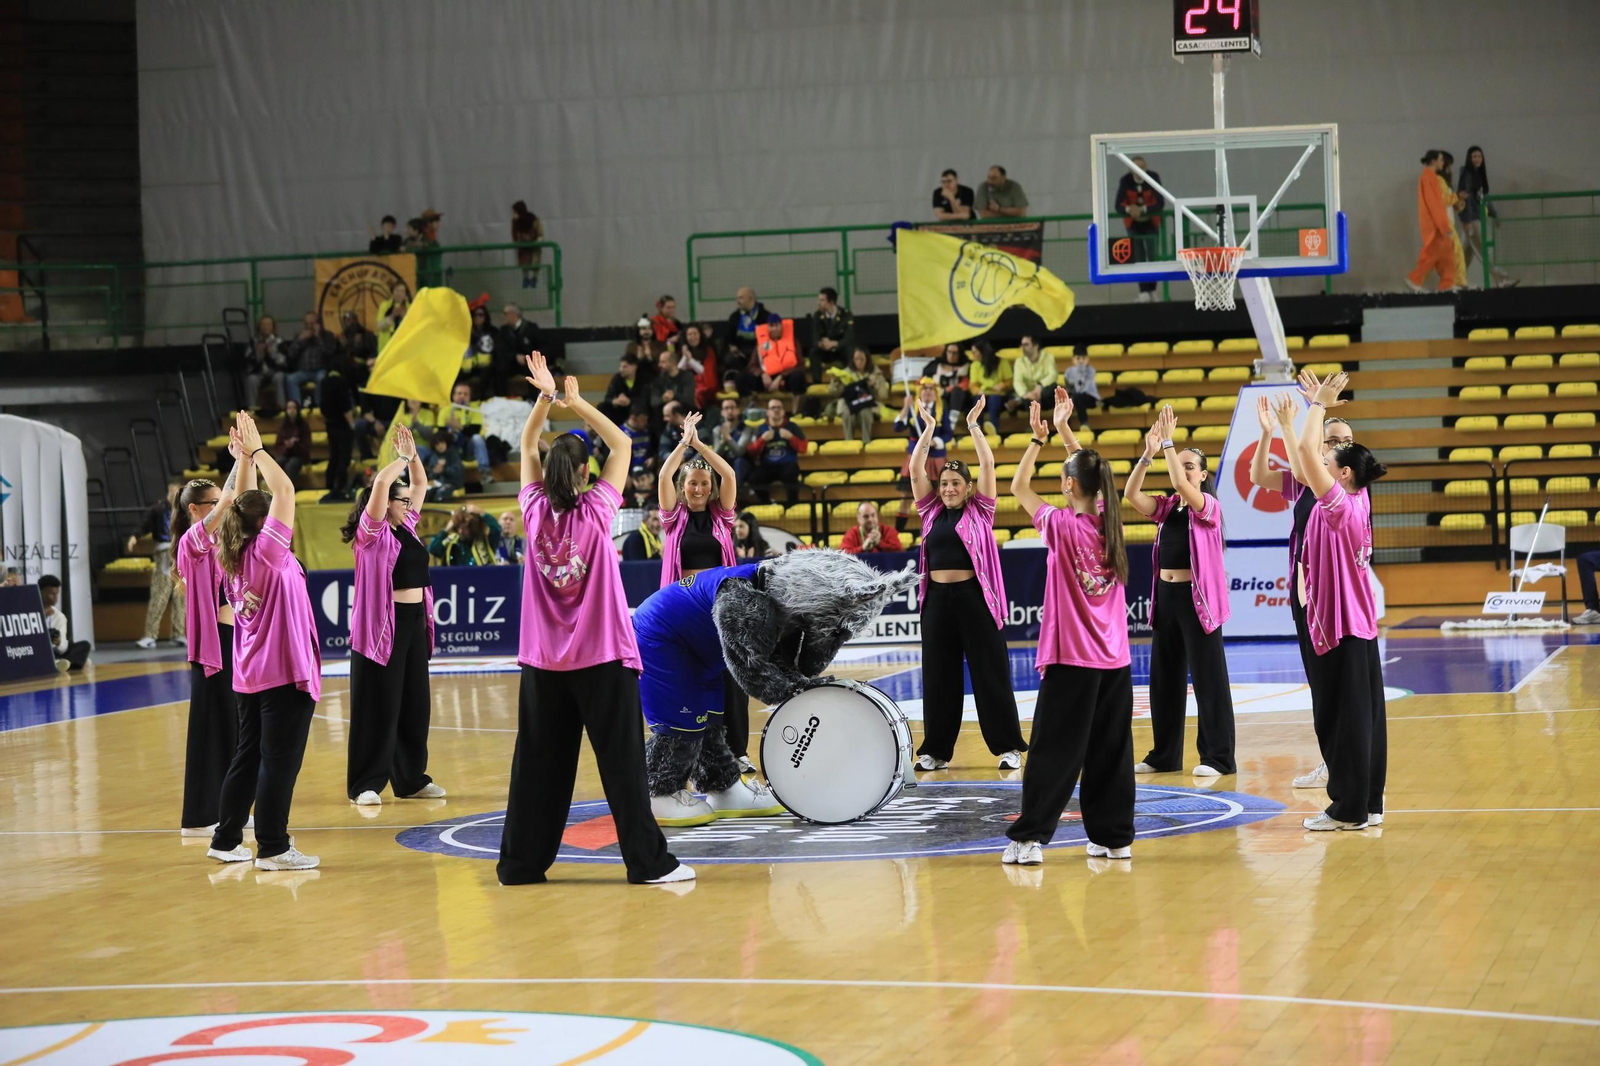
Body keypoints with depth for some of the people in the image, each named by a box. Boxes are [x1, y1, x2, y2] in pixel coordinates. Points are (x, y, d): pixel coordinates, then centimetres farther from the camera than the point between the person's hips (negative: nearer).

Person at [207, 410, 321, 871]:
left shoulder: (232, 559, 8)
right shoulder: (268, 551, -13)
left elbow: (246, 503, 21)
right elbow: (285, 490, -17)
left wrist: (246, 456, 20)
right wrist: (256, 450, -9)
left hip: (250, 676, 8)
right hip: (284, 673, -8)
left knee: (248, 757, 15)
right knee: (280, 760, -5)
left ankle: (226, 839, 19)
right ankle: (272, 848, -4)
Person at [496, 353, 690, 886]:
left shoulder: (536, 513, -2)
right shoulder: (595, 512, -9)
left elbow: (527, 447, 12)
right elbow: (621, 444, 3)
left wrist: (544, 397, 7)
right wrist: (576, 403, 4)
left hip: (544, 662, 3)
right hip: (602, 660, -3)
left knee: (539, 763, 7)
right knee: (622, 761, -2)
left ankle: (520, 863, 11)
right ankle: (648, 861, -2)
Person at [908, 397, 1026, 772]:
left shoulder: (980, 512, 3)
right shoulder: (932, 512, 11)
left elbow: (987, 464, -5)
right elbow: (915, 469, 6)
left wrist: (973, 426, -3)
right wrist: (928, 429, 4)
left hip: (975, 598, -4)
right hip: (937, 599, 4)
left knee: (990, 672, -1)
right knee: (938, 675, 7)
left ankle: (1009, 747, 4)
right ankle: (936, 749, 13)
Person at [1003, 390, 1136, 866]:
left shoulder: (1062, 526, -12)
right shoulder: (1110, 523, 2)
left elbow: (1018, 486, 2)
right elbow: (1090, 473, 20)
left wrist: (1039, 438, 8)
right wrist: (1065, 430, 23)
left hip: (1071, 660, -5)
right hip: (1115, 660, 5)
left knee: (1054, 752, -4)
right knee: (1111, 751, 9)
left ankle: (1029, 838, -5)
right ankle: (1115, 837, 12)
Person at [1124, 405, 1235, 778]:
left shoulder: (1209, 506, -7)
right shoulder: (1165, 507, 10)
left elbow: (1183, 487, -25)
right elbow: (1130, 493, -4)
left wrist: (1169, 442, -23)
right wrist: (1149, 453, -14)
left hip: (1197, 598, -7)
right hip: (1166, 595, 7)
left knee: (1208, 677, -4)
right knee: (1164, 677, 10)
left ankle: (1219, 757, 0)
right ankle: (1164, 755, 17)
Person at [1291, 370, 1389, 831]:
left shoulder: (1340, 507, -17)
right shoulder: (1357, 503, 7)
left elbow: (1306, 450, -24)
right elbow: (1312, 455, 19)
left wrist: (1320, 405, -13)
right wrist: (1319, 405, 20)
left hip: (1341, 627, -9)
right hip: (1359, 625, 9)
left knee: (1341, 717, -4)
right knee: (1364, 714, 11)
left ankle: (1349, 809, 0)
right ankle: (1368, 803, 16)